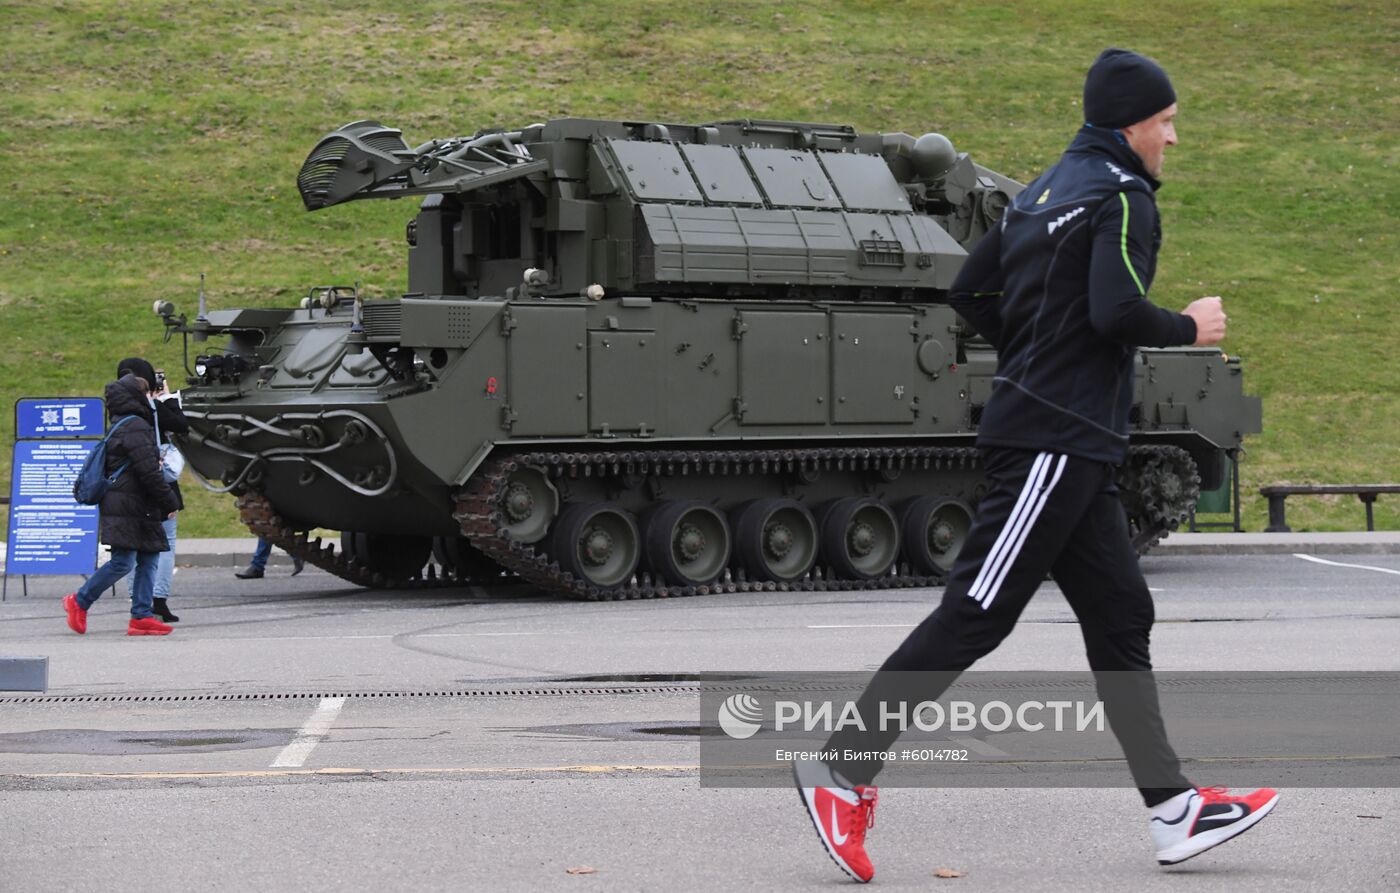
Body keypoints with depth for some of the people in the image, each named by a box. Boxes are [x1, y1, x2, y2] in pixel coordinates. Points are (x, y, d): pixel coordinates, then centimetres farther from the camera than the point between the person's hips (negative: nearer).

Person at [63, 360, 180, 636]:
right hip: (128, 507, -10)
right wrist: (169, 501, -10)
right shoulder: (136, 427, -14)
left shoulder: (121, 425, 18)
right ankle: (79, 601, 3)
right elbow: (148, 471, -18)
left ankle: (141, 615, 4)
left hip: (138, 509, 10)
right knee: (123, 562, -9)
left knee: (149, 558, 7)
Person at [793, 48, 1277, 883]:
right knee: (974, 617, -8)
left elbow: (969, 292, 18)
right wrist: (1189, 328, -7)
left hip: (1069, 446, 10)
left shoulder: (1046, 191, 17)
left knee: (1122, 617, 10)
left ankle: (1174, 809, 12)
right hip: (1056, 440, -10)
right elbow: (1118, 312, -24)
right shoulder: (1123, 197, -10)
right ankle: (844, 768, -4)